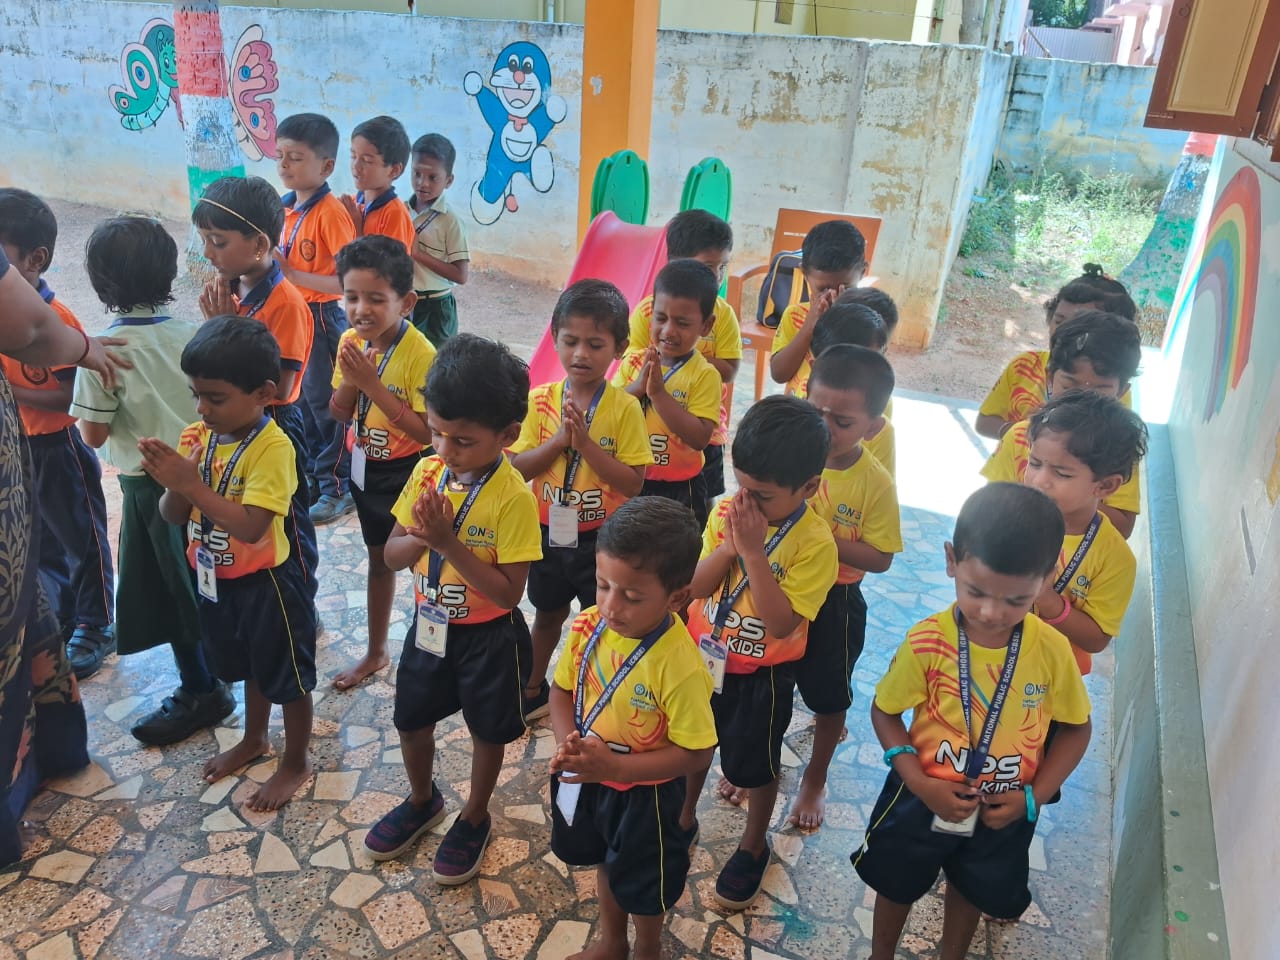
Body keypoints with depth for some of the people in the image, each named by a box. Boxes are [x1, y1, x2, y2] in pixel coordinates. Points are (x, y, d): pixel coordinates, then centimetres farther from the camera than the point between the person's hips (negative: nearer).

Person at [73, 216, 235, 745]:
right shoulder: (193, 332, -7)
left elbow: (95, 434, -12)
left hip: (152, 484, -5)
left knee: (169, 588, 10)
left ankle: (201, 691, 22)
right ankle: (210, 676, 33)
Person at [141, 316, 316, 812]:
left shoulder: (272, 447, -25)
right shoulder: (195, 436, -5)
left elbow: (250, 527, -32)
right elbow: (174, 515, -3)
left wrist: (191, 483, -34)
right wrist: (172, 484, -23)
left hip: (264, 583, -7)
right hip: (215, 579, 7)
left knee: (288, 677, 13)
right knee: (250, 667, 28)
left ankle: (297, 761, 33)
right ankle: (254, 739, 51)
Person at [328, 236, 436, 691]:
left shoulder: (420, 354, -25)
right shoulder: (350, 342, -5)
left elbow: (426, 432, -28)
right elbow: (339, 414, 3)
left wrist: (373, 384, -30)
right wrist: (350, 380, -19)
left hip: (407, 473, -7)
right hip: (364, 466, 7)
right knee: (379, 557, 21)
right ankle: (376, 651, 39)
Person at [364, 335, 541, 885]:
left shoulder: (514, 499, -25)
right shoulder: (427, 473, -9)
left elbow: (508, 592, -26)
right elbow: (392, 556, -4)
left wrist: (450, 542, -33)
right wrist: (420, 537, -26)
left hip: (489, 637, -5)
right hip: (429, 624, 6)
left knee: (487, 732, 17)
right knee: (411, 720, 22)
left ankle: (475, 818, 42)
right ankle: (422, 801, 50)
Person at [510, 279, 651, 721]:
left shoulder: (624, 407, -15)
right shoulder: (540, 400, -8)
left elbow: (632, 483, -19)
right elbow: (516, 469, -10)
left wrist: (586, 442, -27)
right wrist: (559, 440, -24)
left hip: (601, 539, -3)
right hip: (548, 532, 3)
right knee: (549, 614, 24)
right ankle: (534, 689, 46)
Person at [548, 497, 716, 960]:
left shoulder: (679, 665, -35)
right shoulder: (587, 627, -18)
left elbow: (696, 752, -27)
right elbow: (562, 690, -3)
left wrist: (615, 766, -31)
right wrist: (568, 744, -21)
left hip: (644, 793, -5)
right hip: (587, 779, 5)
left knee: (642, 884, 23)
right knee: (607, 862, 32)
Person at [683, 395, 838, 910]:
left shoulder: (815, 543, -24)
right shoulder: (725, 511, -12)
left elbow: (781, 625, -29)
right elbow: (694, 587, -12)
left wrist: (753, 551, -35)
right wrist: (729, 545, -28)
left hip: (762, 673, -4)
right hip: (704, 654, 4)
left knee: (756, 761, 17)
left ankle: (753, 844, 43)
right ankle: (683, 818, 49)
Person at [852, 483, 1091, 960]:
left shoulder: (1052, 650, -21)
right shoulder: (926, 642, -25)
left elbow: (1075, 728, -5)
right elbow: (884, 711, -11)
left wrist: (1033, 797, -13)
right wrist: (920, 783, -22)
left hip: (1003, 810, 2)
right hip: (924, 798, -1)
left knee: (971, 892, 28)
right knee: (897, 885, 23)